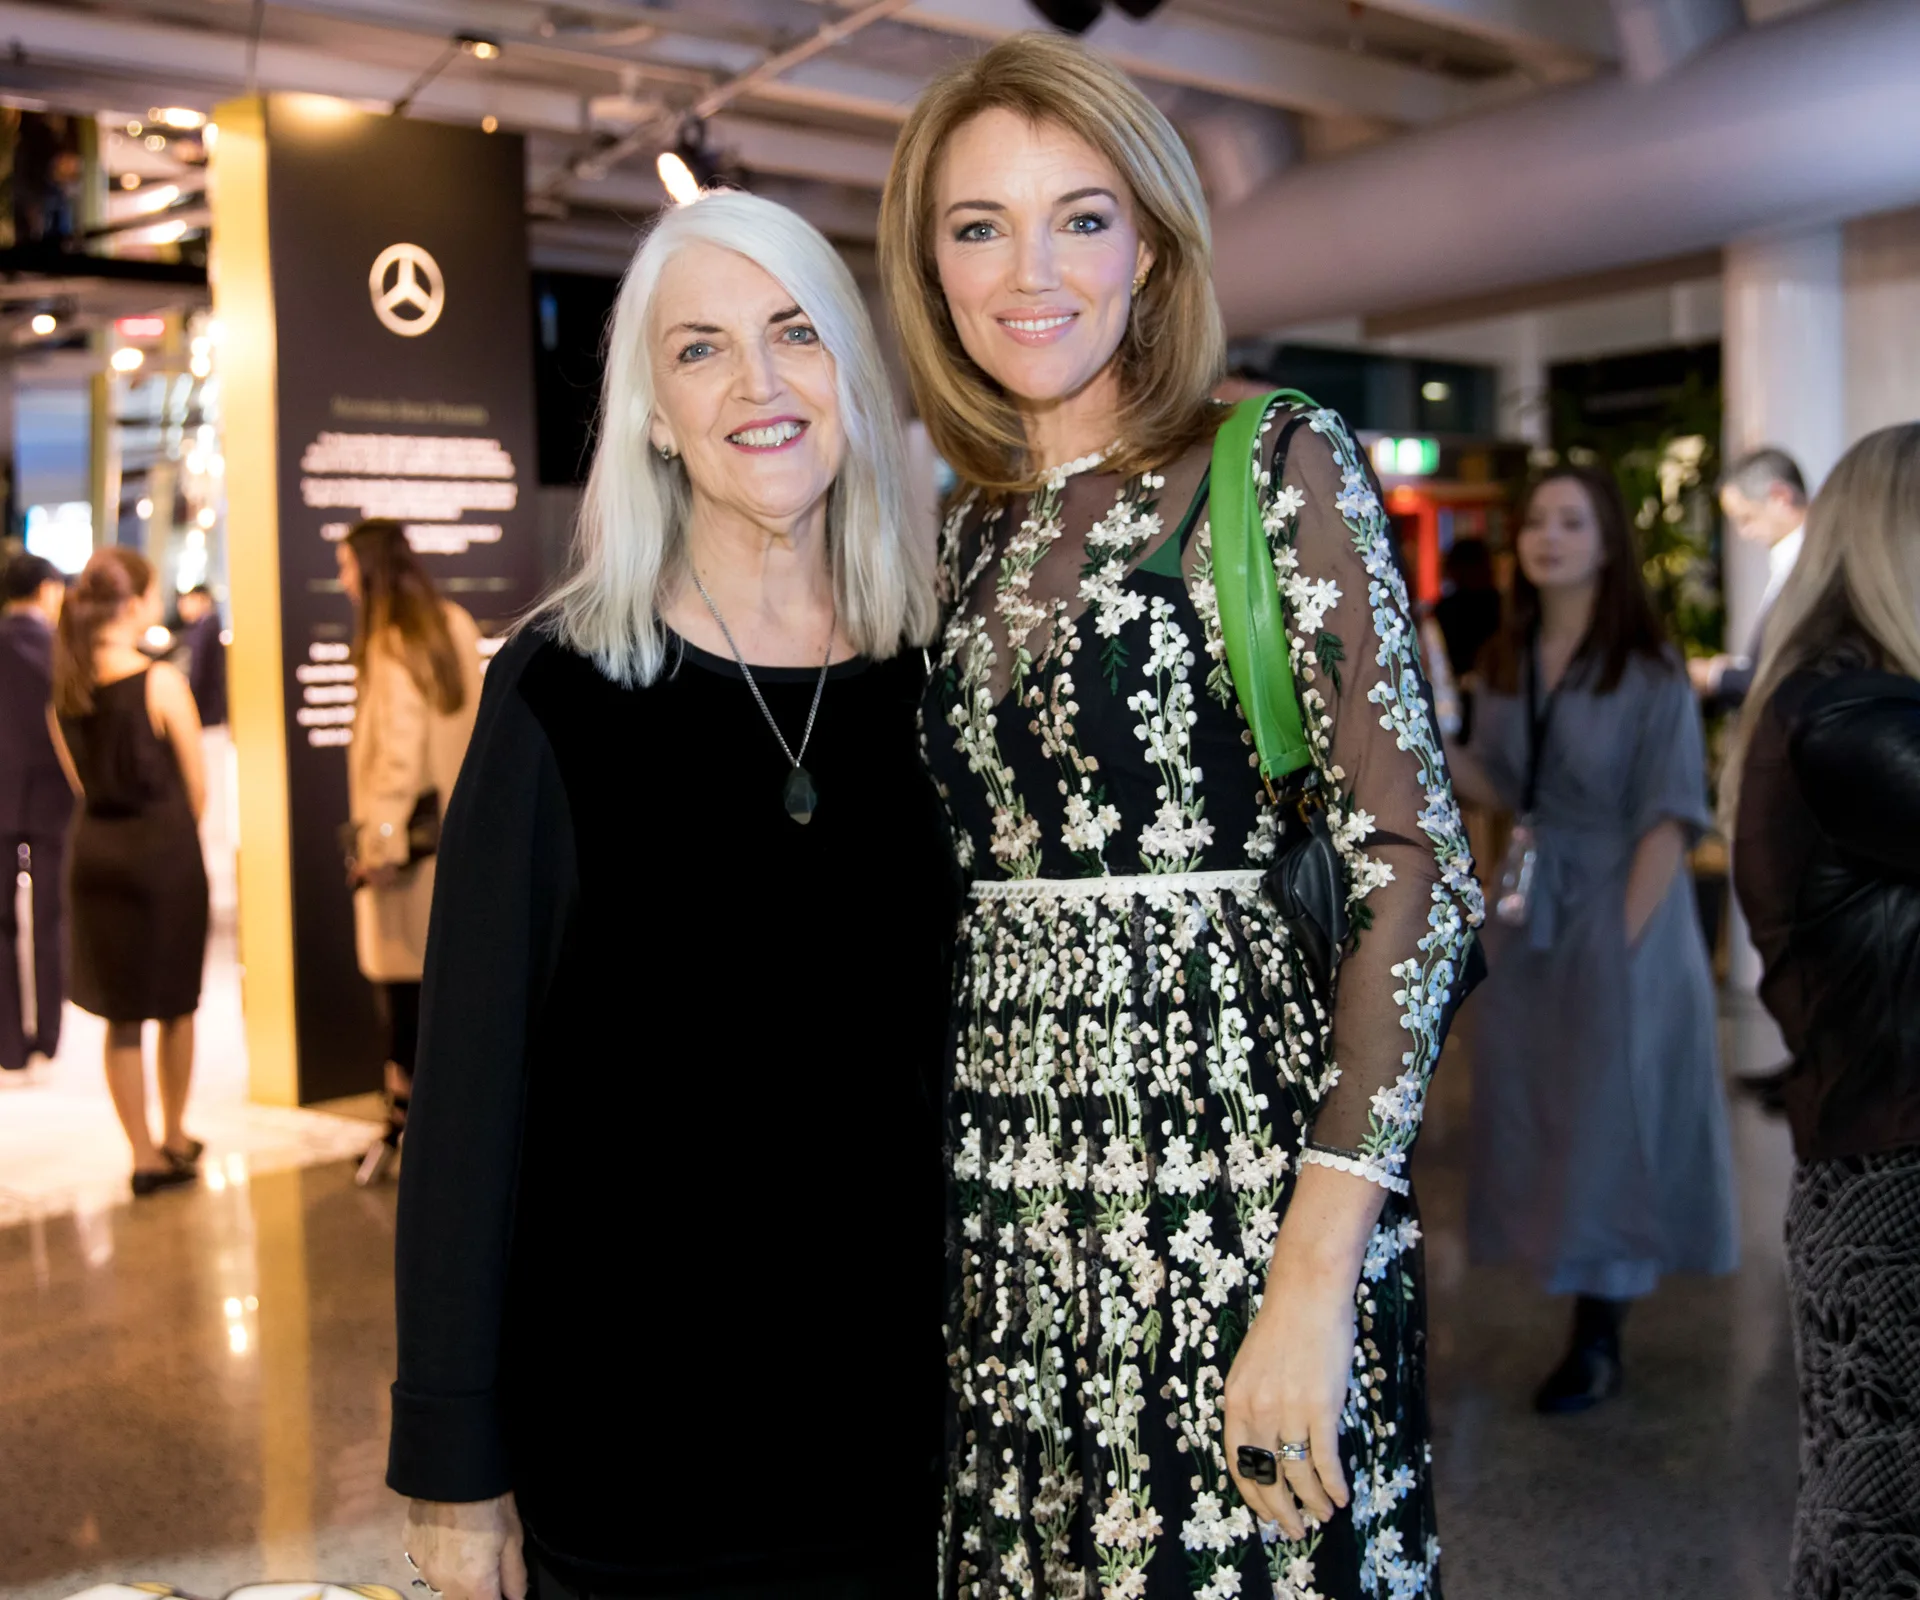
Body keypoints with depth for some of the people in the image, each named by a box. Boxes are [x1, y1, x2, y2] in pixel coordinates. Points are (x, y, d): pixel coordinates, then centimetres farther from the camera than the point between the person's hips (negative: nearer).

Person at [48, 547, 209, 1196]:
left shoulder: (66, 688, 2)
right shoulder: (160, 683, -14)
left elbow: (80, 781, 9)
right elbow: (196, 786, -7)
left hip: (95, 852, 4)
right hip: (164, 850, -4)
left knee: (121, 1014, 12)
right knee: (176, 1004, 15)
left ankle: (145, 1155, 16)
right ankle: (175, 1138, 28)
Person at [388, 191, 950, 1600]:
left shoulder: (935, 676, 0)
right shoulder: (567, 688, -9)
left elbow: (976, 1033, 7)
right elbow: (473, 1076, -8)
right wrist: (454, 1456, -8)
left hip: (897, 1384, 3)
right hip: (634, 1399, -2)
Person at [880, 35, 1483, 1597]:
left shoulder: (1277, 467, -5)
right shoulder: (966, 531, 11)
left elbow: (1412, 865, -11)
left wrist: (1320, 1271, -18)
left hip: (1232, 1161, -5)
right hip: (998, 1180, 5)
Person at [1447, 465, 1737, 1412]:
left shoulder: (1649, 670, -10)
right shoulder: (1506, 664, 6)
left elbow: (1669, 819, -13)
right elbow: (1505, 791, 10)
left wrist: (1621, 943, -18)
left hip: (1620, 915, -5)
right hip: (1525, 921, 5)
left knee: (1606, 1121, 2)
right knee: (1533, 1119, 9)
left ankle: (1597, 1344, 12)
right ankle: (1582, 1305, 24)